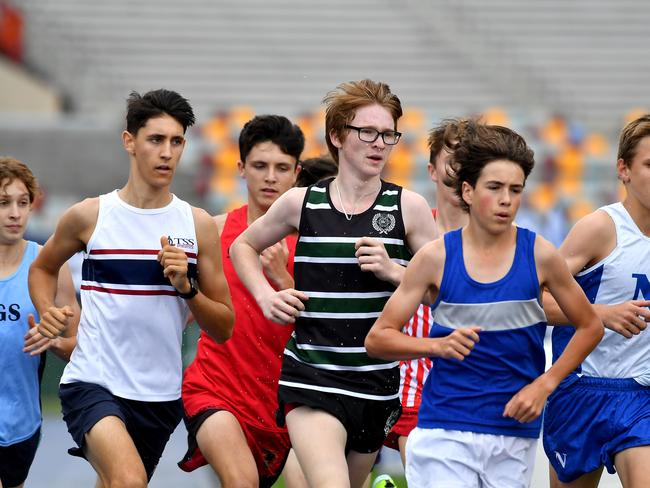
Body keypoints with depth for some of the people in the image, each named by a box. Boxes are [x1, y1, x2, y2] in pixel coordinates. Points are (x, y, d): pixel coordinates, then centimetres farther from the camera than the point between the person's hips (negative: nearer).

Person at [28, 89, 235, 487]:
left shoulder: (199, 225, 3)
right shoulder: (89, 216, -1)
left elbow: (224, 329, 5)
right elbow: (43, 268, 20)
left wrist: (186, 287, -13)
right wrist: (47, 316, 2)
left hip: (161, 395, 4)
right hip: (92, 383, -4)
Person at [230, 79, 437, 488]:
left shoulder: (408, 207, 1)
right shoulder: (301, 203, 2)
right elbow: (243, 246, 20)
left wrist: (394, 271, -13)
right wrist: (266, 296, 4)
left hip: (377, 381, 2)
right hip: (310, 378, -2)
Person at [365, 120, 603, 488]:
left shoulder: (539, 256, 0)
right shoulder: (437, 257, -2)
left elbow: (590, 327, 12)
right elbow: (377, 339, 1)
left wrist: (544, 385, 0)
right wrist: (439, 345, -16)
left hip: (515, 433, 2)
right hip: (444, 433, -1)